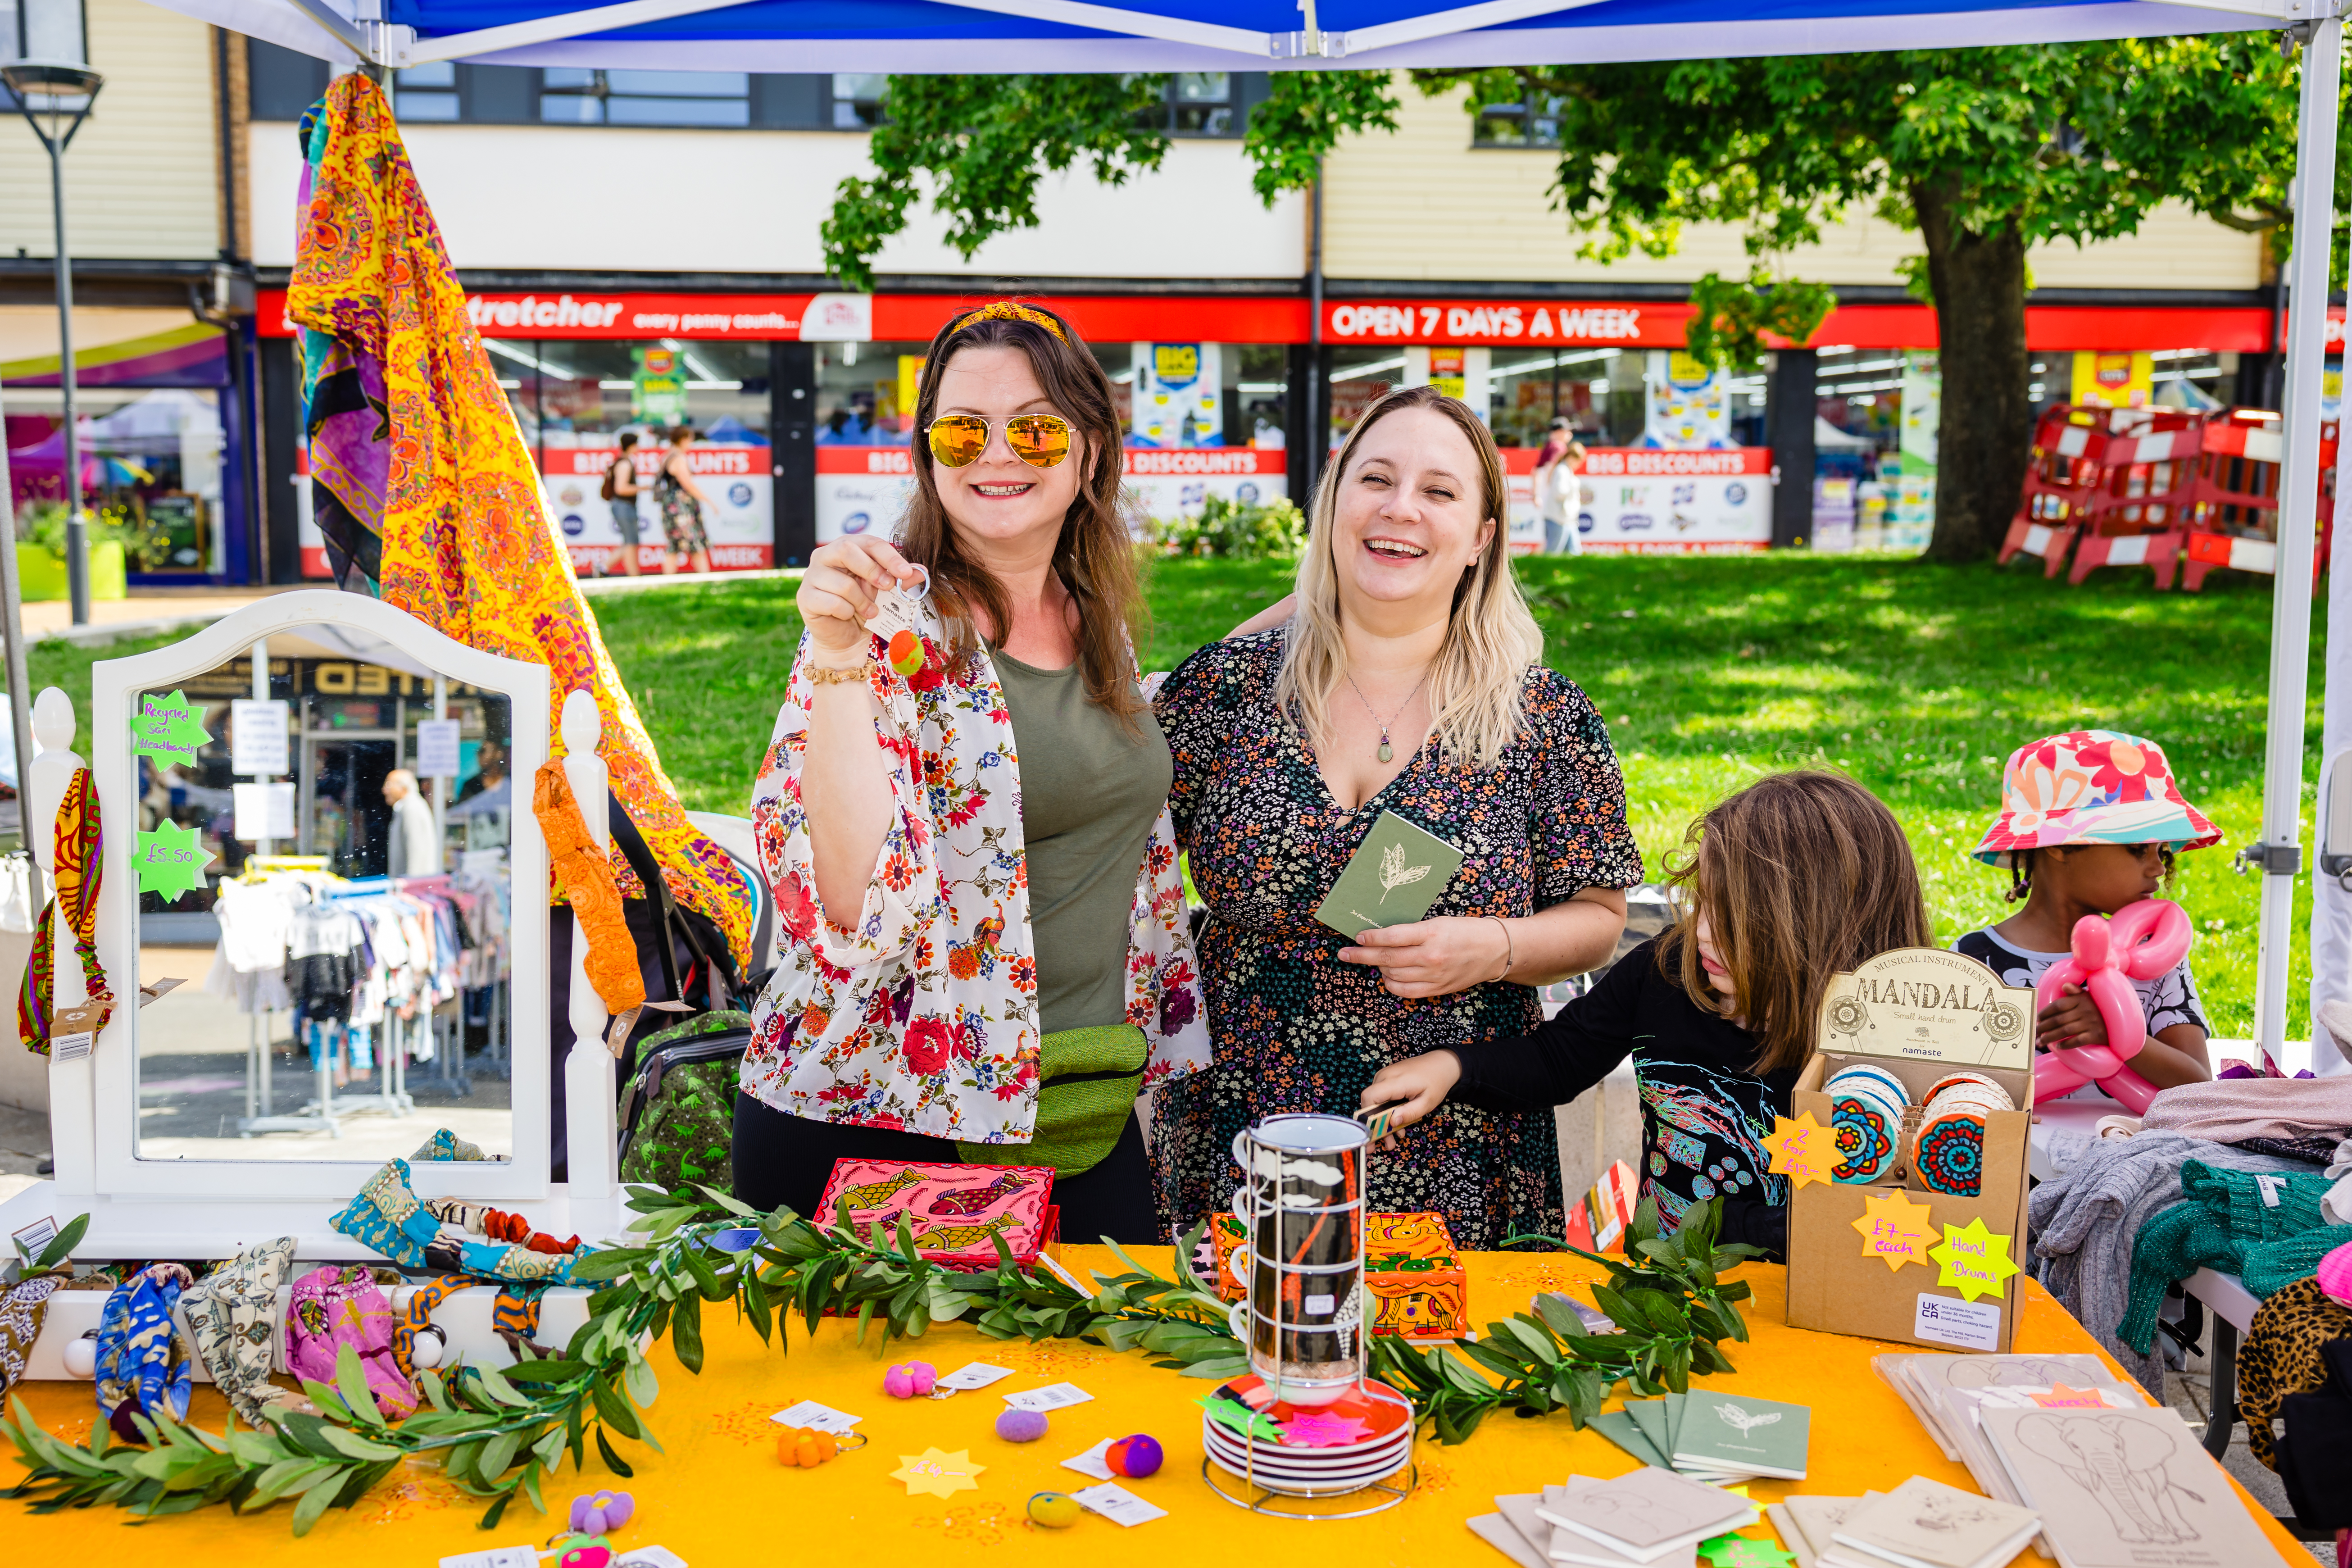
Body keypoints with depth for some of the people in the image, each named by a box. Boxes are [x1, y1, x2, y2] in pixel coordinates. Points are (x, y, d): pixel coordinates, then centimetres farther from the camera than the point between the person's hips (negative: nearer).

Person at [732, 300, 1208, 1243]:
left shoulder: (1100, 625, 8)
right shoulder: (893, 628, -12)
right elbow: (852, 905, -23)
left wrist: (1159, 1058, 20)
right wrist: (840, 659, -28)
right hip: (876, 1121, -5)